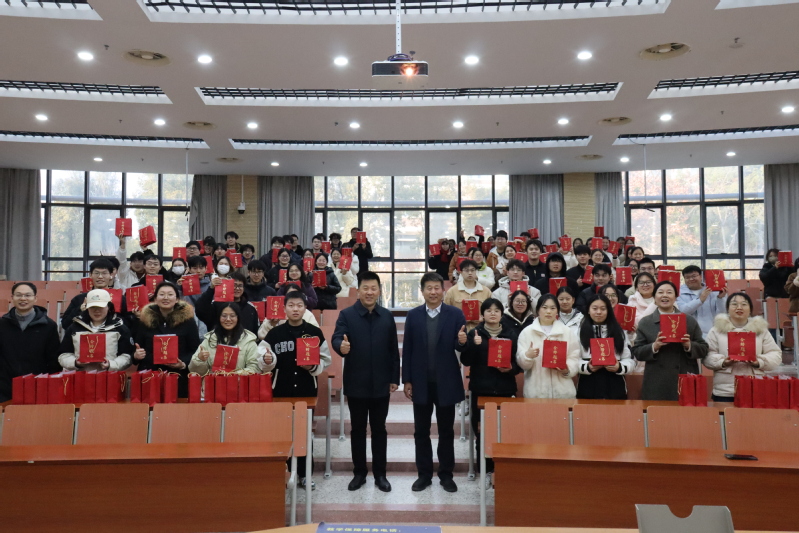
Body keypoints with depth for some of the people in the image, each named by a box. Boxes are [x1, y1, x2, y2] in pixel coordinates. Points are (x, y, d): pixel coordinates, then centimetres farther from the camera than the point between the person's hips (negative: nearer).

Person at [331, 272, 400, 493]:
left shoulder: (387, 316, 4)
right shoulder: (346, 315, -4)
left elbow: (393, 349, 6)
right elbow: (337, 337, -18)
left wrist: (394, 378, 4)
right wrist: (341, 346, -42)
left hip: (381, 384, 2)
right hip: (356, 383, -2)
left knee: (379, 429, 10)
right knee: (358, 430, 10)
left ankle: (380, 474, 21)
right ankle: (359, 473, 24)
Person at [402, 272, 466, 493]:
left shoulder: (456, 314, -4)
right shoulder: (413, 315, 1)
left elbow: (461, 348, -4)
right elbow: (407, 350, 2)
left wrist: (462, 341, -28)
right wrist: (406, 380, -1)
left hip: (446, 382, -1)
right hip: (421, 382, 2)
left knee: (446, 431, 10)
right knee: (421, 431, 10)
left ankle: (446, 475, 23)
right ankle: (424, 474, 23)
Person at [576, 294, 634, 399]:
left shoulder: (619, 332, 12)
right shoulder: (580, 331, 5)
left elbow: (629, 360, 8)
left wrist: (619, 367, -12)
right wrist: (587, 367, -18)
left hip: (614, 386, 2)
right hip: (588, 387, -1)